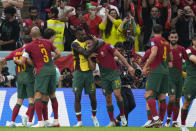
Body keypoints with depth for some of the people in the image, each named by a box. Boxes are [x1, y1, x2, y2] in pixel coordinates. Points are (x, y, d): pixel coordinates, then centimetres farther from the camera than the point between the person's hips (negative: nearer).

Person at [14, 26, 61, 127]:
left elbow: (22, 62, -3)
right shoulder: (47, 42, 10)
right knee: (52, 95, 17)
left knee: (37, 96, -7)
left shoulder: (29, 47, -2)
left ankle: (40, 122, -19)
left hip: (42, 71, -5)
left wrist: (15, 60, 19)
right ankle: (56, 120, 21)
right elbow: (58, 54, 13)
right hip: (52, 69, 5)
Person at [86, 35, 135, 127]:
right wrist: (89, 58, -6)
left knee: (117, 94, -19)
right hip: (104, 77, 5)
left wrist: (128, 67, -7)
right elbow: (93, 68, 8)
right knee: (108, 99, 1)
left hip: (114, 73, -5)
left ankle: (122, 116, -1)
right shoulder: (92, 53, 9)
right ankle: (112, 121, 6)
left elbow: (119, 56, -5)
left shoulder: (106, 46, -6)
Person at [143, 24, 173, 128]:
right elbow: (171, 58, 22)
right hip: (165, 71, 7)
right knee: (162, 97, 7)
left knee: (148, 95, -13)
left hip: (156, 71, -7)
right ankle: (161, 121, 5)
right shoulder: (166, 42, 17)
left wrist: (146, 66, -13)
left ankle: (156, 118, -30)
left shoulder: (154, 40, -3)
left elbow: (154, 53, -18)